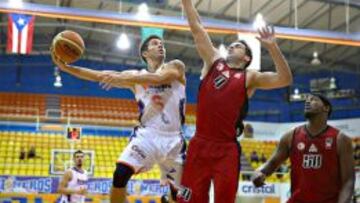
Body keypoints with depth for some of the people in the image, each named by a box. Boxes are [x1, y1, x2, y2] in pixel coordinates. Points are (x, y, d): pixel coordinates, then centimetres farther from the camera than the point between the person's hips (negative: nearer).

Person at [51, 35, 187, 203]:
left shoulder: (175, 66, 2)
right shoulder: (135, 76, 9)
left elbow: (159, 78, -21)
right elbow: (100, 76, 1)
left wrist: (122, 78, -32)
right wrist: (66, 67, -10)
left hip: (173, 137, -1)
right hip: (147, 133, 1)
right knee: (120, 174, -19)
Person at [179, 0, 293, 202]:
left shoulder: (250, 77, 7)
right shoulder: (214, 61, 14)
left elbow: (285, 79, -6)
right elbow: (197, 28, 13)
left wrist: (272, 47, -15)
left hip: (227, 149, -2)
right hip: (199, 144, 2)